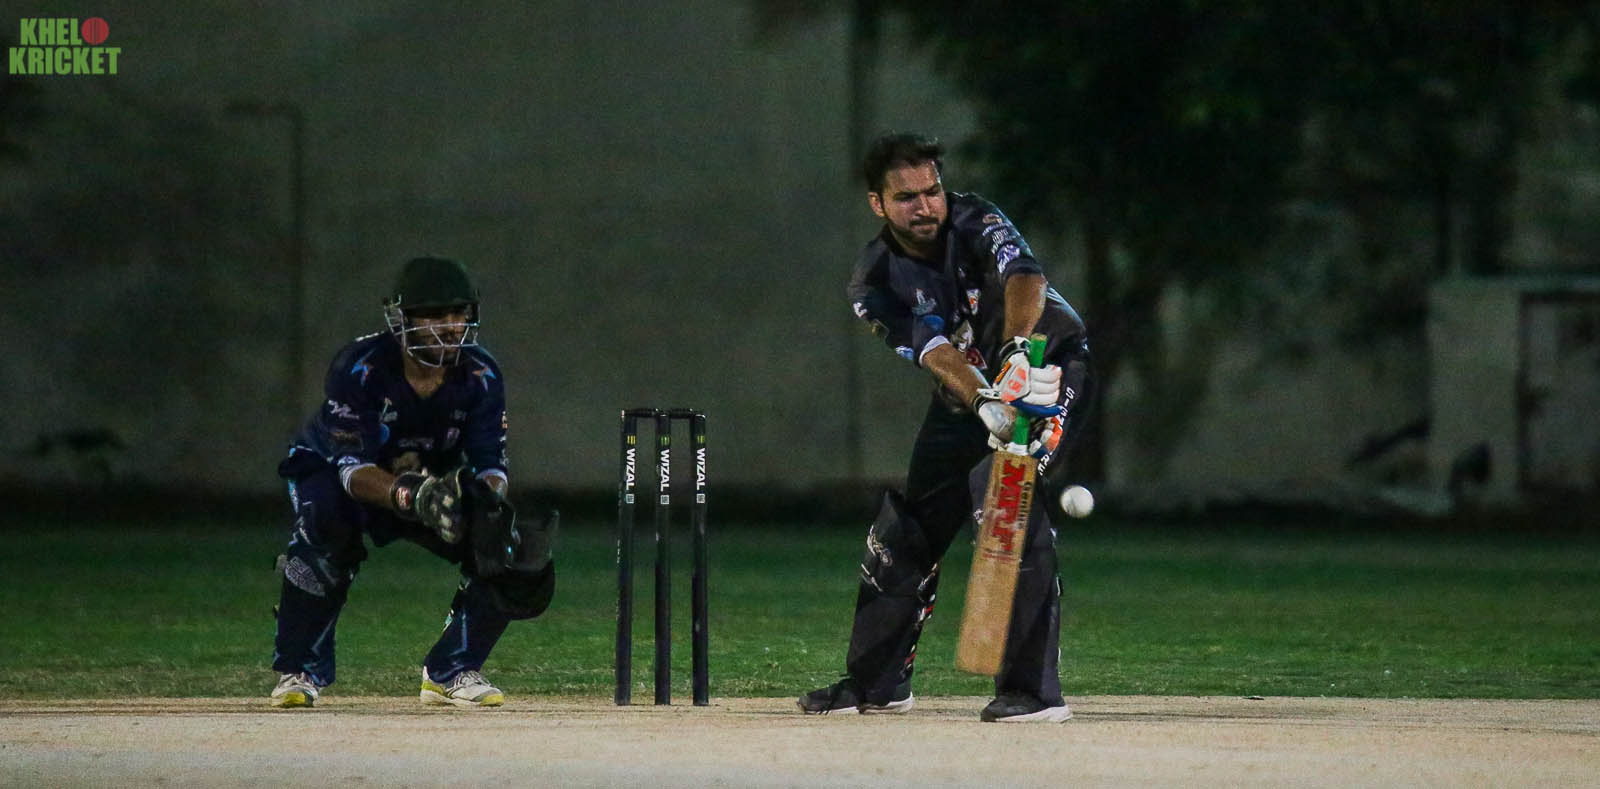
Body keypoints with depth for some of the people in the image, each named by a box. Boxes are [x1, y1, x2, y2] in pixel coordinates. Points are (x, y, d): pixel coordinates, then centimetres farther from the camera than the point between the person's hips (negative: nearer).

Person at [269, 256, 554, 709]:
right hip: (331, 471, -4)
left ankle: (451, 671, 6)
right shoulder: (358, 368, -31)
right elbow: (354, 468, -36)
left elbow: (489, 464, -17)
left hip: (434, 483, 4)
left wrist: (488, 499, -42)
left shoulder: (480, 377, -18)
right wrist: (412, 497, -55)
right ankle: (301, 672, -22)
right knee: (326, 524, -39)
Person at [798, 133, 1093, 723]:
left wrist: (1016, 355, -62)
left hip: (1045, 362, -5)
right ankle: (877, 680, 31)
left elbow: (1023, 277, -43)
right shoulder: (875, 283, -14)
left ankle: (1033, 688, -28)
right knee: (906, 520, 8)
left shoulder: (974, 224, -23)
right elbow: (935, 352, -30)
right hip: (966, 389, 5)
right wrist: (986, 402, -49)